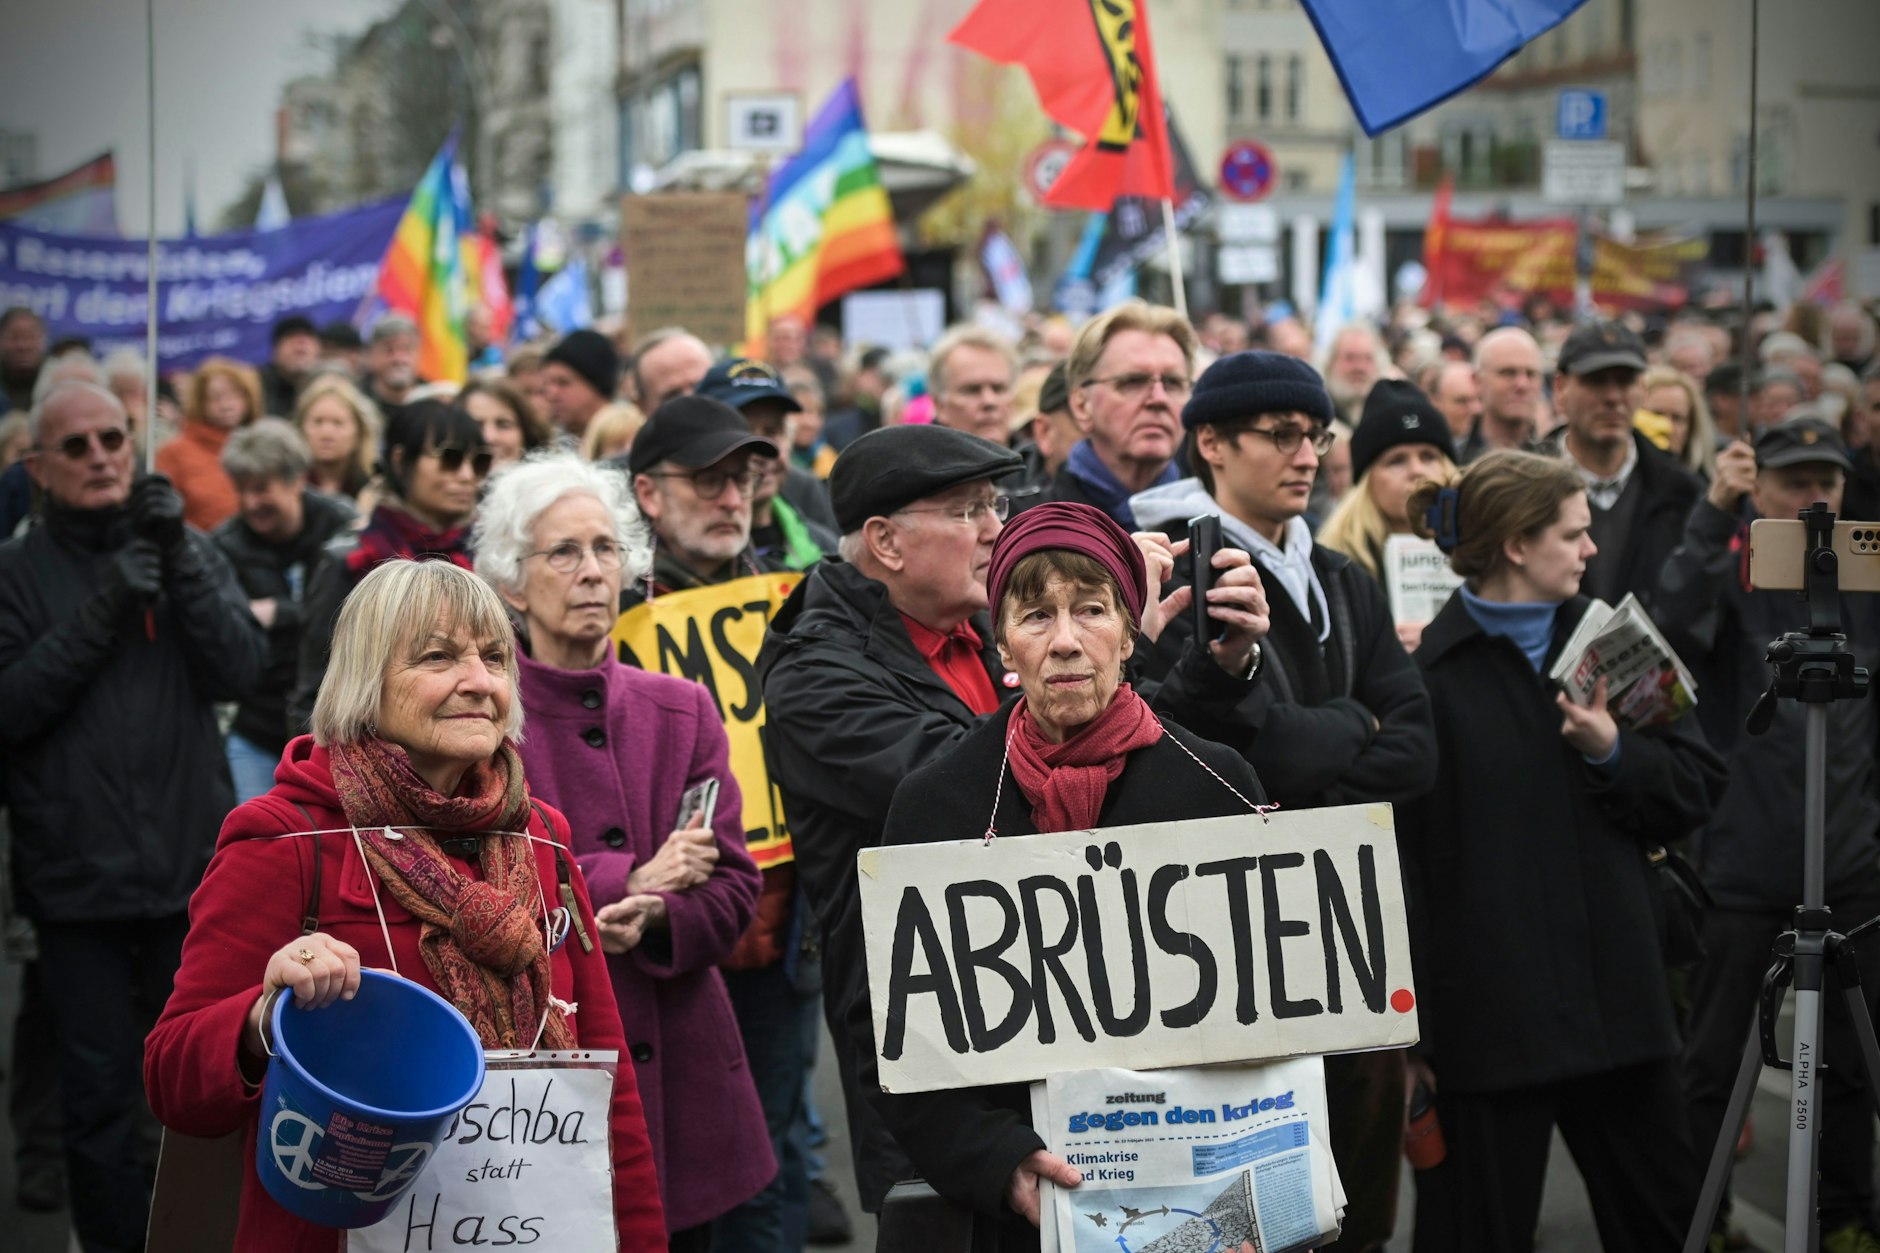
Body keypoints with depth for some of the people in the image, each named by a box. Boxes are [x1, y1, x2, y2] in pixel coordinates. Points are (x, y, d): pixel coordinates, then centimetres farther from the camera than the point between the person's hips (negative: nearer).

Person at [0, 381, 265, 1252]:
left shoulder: (188, 552, 7)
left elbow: (241, 672, -5)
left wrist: (181, 562, -14)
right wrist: (101, 611, -17)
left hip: (195, 868, 2)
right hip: (78, 880, -1)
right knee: (99, 1097, 4)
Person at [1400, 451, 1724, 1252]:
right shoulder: (1431, 675, -8)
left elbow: (1698, 789, 8)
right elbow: (1405, 852, -10)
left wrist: (1613, 753, -12)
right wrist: (1413, 1023, -12)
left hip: (1615, 996, 5)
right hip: (1485, 1002, -5)